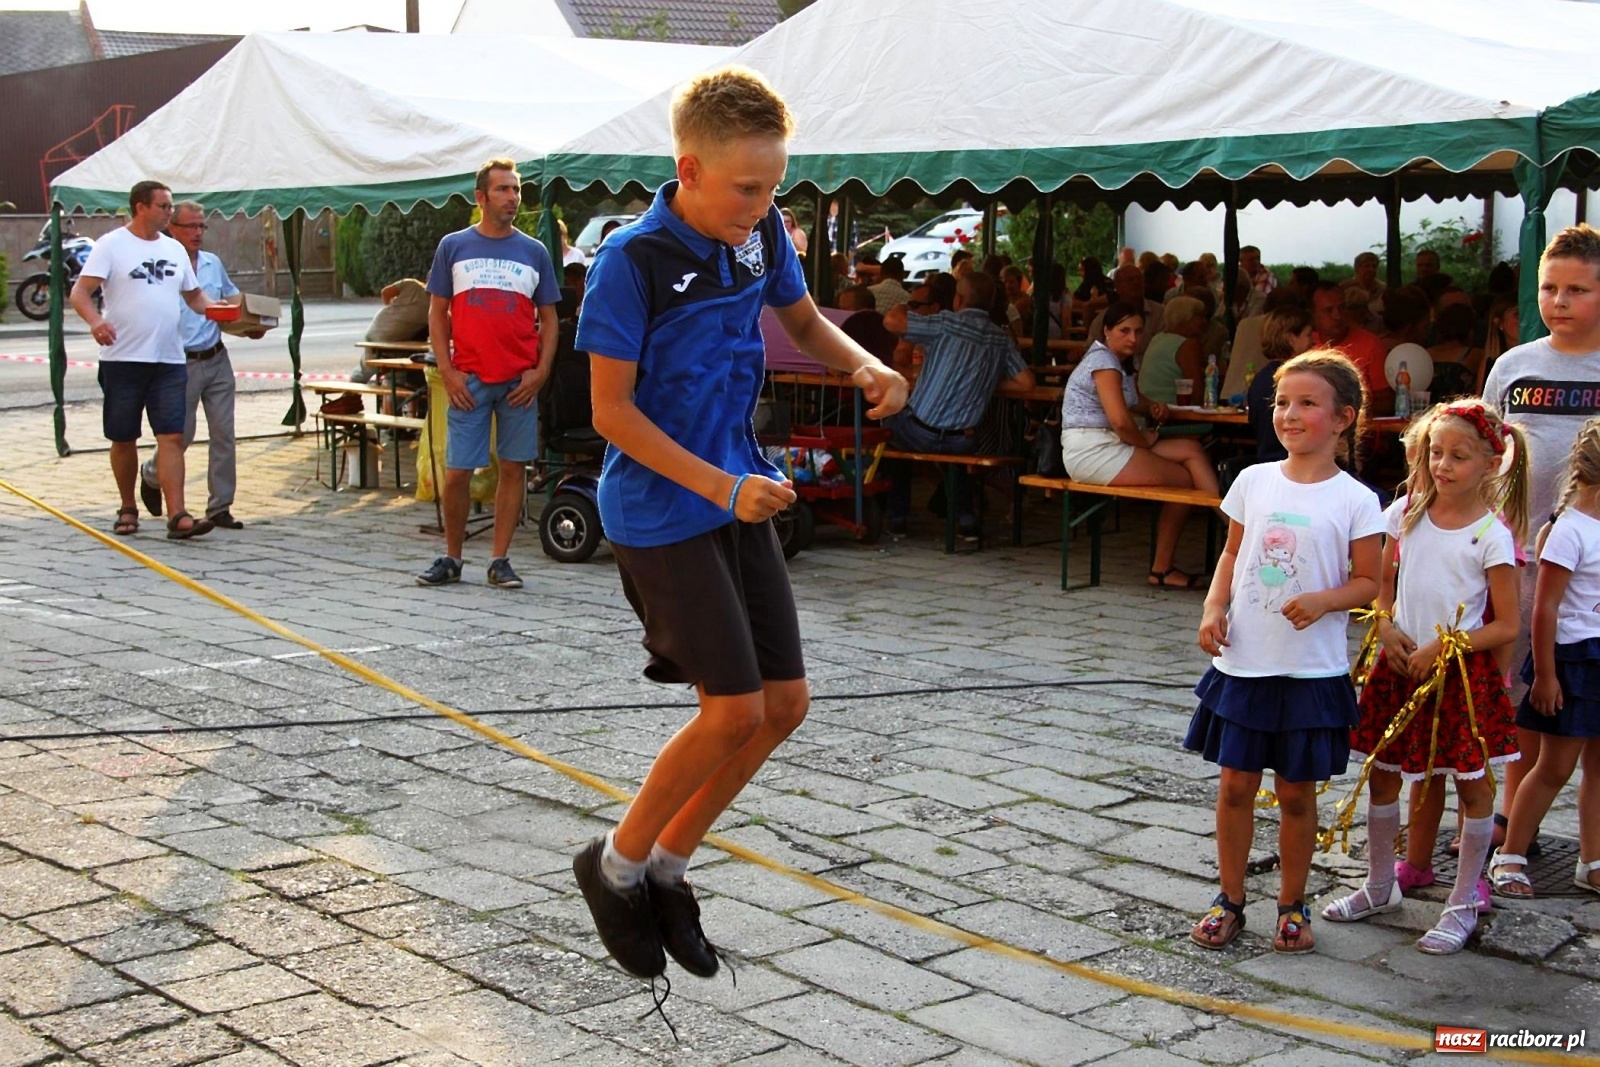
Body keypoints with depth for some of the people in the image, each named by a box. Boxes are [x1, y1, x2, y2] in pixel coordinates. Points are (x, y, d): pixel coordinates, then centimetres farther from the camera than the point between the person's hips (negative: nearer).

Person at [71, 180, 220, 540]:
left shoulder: (175, 249, 13)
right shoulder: (111, 245, -3)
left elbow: (194, 296, 20)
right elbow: (80, 291, -10)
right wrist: (95, 320, -30)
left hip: (169, 361, 3)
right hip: (122, 360, -3)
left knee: (171, 437, -6)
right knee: (123, 439, 8)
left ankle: (177, 516, -12)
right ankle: (128, 509, 23)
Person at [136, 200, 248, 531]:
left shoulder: (214, 264, 12)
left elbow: (232, 296, 26)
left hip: (217, 360, 5)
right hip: (182, 363, -5)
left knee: (224, 434, 0)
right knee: (180, 436, 3)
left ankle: (220, 507, 6)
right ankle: (151, 475, 34)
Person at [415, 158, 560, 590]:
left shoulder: (534, 252, 9)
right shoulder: (454, 246, 6)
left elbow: (549, 320, 10)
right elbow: (437, 313, 7)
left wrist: (540, 372, -3)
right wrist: (447, 371, -4)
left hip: (520, 382, 1)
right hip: (468, 380, -1)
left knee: (513, 467, 3)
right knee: (456, 472, -2)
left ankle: (500, 560, 12)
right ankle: (451, 558, 14)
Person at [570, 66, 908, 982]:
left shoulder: (761, 235, 0)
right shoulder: (632, 261, -19)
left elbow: (804, 322, 18)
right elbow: (611, 409, -16)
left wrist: (864, 365, -4)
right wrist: (720, 486, -24)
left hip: (740, 498, 7)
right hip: (660, 511, -7)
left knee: (785, 703, 6)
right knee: (736, 710, -9)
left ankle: (667, 867, 23)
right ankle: (616, 865, 14)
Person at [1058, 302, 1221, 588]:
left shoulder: (1118, 361, 20)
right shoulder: (1104, 361, -12)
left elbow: (1132, 400, 36)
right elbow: (1120, 420, -22)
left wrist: (1152, 405, 12)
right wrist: (1146, 442, -4)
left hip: (1110, 446, 10)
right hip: (1091, 450, -10)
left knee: (1191, 449, -1)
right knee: (1184, 479, -8)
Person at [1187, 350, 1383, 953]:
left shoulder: (1354, 500, -7)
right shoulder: (1254, 481, 4)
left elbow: (1368, 582, -3)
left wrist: (1324, 600, -21)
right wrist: (1214, 608, -2)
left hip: (1311, 670, -3)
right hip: (1242, 662, 3)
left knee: (1296, 791, 8)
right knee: (1236, 784, 9)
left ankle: (1292, 906, 25)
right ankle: (1230, 901, 24)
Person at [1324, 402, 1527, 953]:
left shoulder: (1492, 535, -11)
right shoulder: (1407, 512, 2)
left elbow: (1506, 626, -11)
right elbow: (1382, 585, 12)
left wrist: (1442, 648, -17)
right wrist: (1387, 629, -6)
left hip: (1463, 671, -4)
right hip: (1402, 661, 4)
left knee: (1471, 783, 5)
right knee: (1382, 775, 11)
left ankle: (1464, 903, 17)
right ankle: (1381, 884, 29)